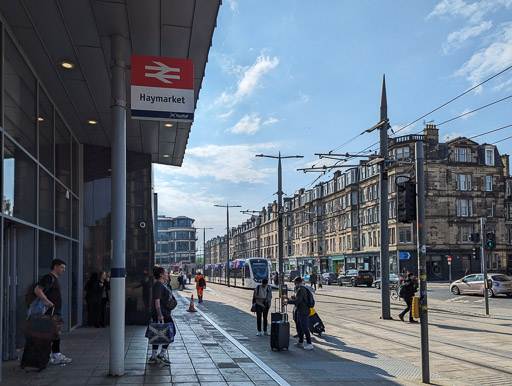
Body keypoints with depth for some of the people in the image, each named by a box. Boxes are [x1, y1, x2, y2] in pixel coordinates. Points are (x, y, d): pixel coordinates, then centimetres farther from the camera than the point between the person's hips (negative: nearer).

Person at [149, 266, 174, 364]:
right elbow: (157, 300, -21)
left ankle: (153, 357, 14)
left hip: (165, 314, 10)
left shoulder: (163, 284, 17)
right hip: (162, 314, -10)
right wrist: (159, 314, -26)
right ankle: (162, 354, 2)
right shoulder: (158, 284, -15)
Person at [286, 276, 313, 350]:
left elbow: (298, 300, -25)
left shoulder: (301, 289, -16)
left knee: (305, 328, -9)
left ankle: (309, 344, -6)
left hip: (303, 312, -11)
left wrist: (288, 301, -18)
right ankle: (300, 342, 23)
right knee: (299, 327, 16)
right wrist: (294, 298, 15)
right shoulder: (300, 289, 16)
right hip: (300, 311, 11)